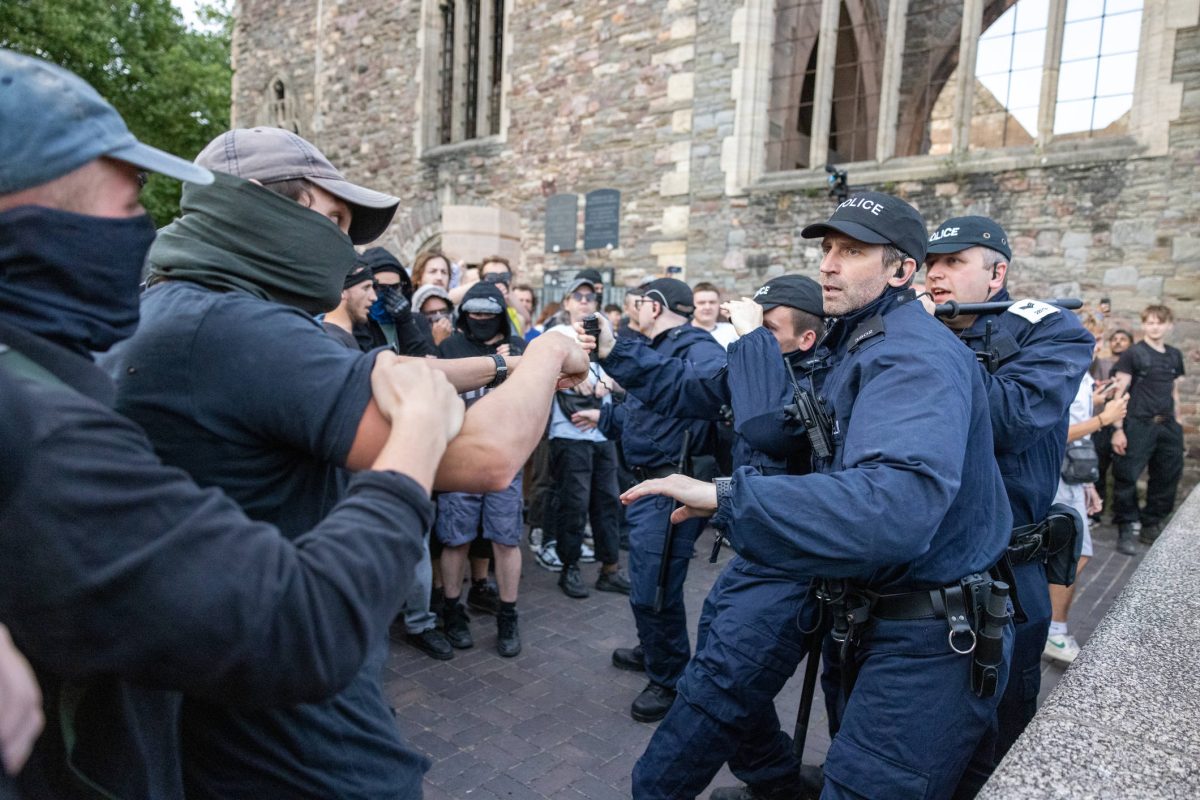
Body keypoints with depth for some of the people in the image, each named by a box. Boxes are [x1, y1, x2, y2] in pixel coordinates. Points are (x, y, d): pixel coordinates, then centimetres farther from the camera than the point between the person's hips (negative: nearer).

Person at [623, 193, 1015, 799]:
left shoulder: (915, 356, -23)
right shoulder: (849, 345, 11)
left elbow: (896, 505, -39)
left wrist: (726, 497, -40)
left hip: (929, 642, -9)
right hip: (870, 621, 9)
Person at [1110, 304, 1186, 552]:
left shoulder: (1175, 356, 13)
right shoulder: (1133, 354, -4)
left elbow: (1174, 392, 20)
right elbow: (1119, 392, -8)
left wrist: (1177, 425, 15)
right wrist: (1118, 429, -14)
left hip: (1167, 427, 6)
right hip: (1138, 426, -6)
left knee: (1167, 479, 11)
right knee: (1127, 478, -5)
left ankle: (1151, 525, 25)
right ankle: (1127, 529, 6)